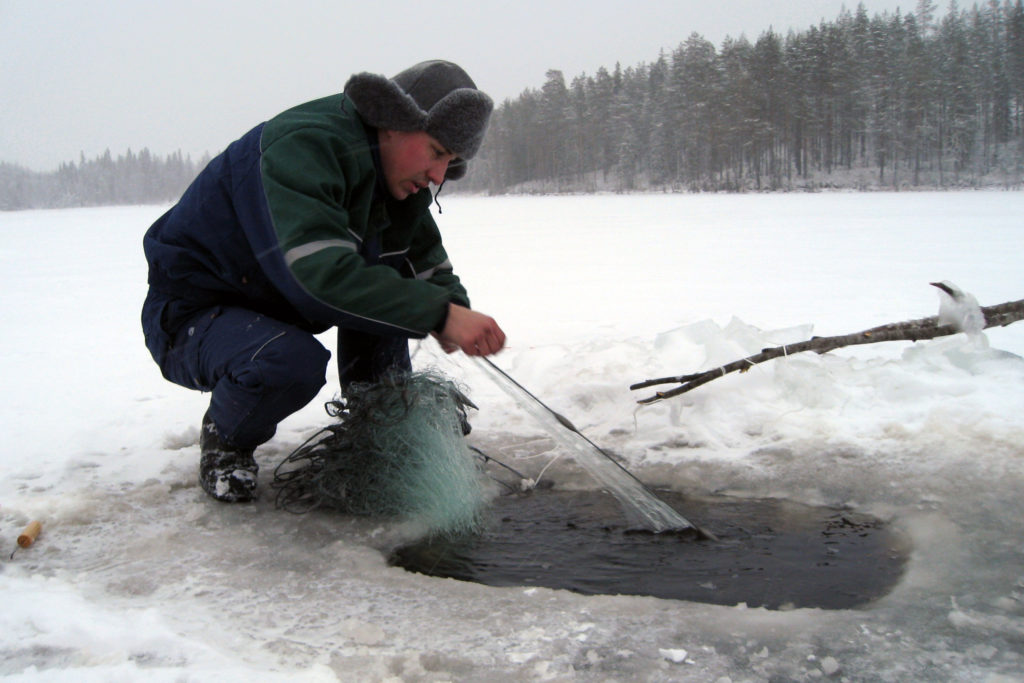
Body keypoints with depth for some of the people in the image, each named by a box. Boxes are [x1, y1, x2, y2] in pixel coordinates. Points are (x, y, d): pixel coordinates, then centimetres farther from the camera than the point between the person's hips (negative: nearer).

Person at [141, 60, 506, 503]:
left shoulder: (399, 178, -1)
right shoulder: (301, 147, -29)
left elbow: (427, 260, 5)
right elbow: (322, 274, -41)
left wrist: (453, 306, -18)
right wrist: (440, 313, -43)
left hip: (277, 306, 8)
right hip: (190, 316, -8)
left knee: (388, 277, -9)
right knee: (295, 361, -36)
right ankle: (226, 439, -3)